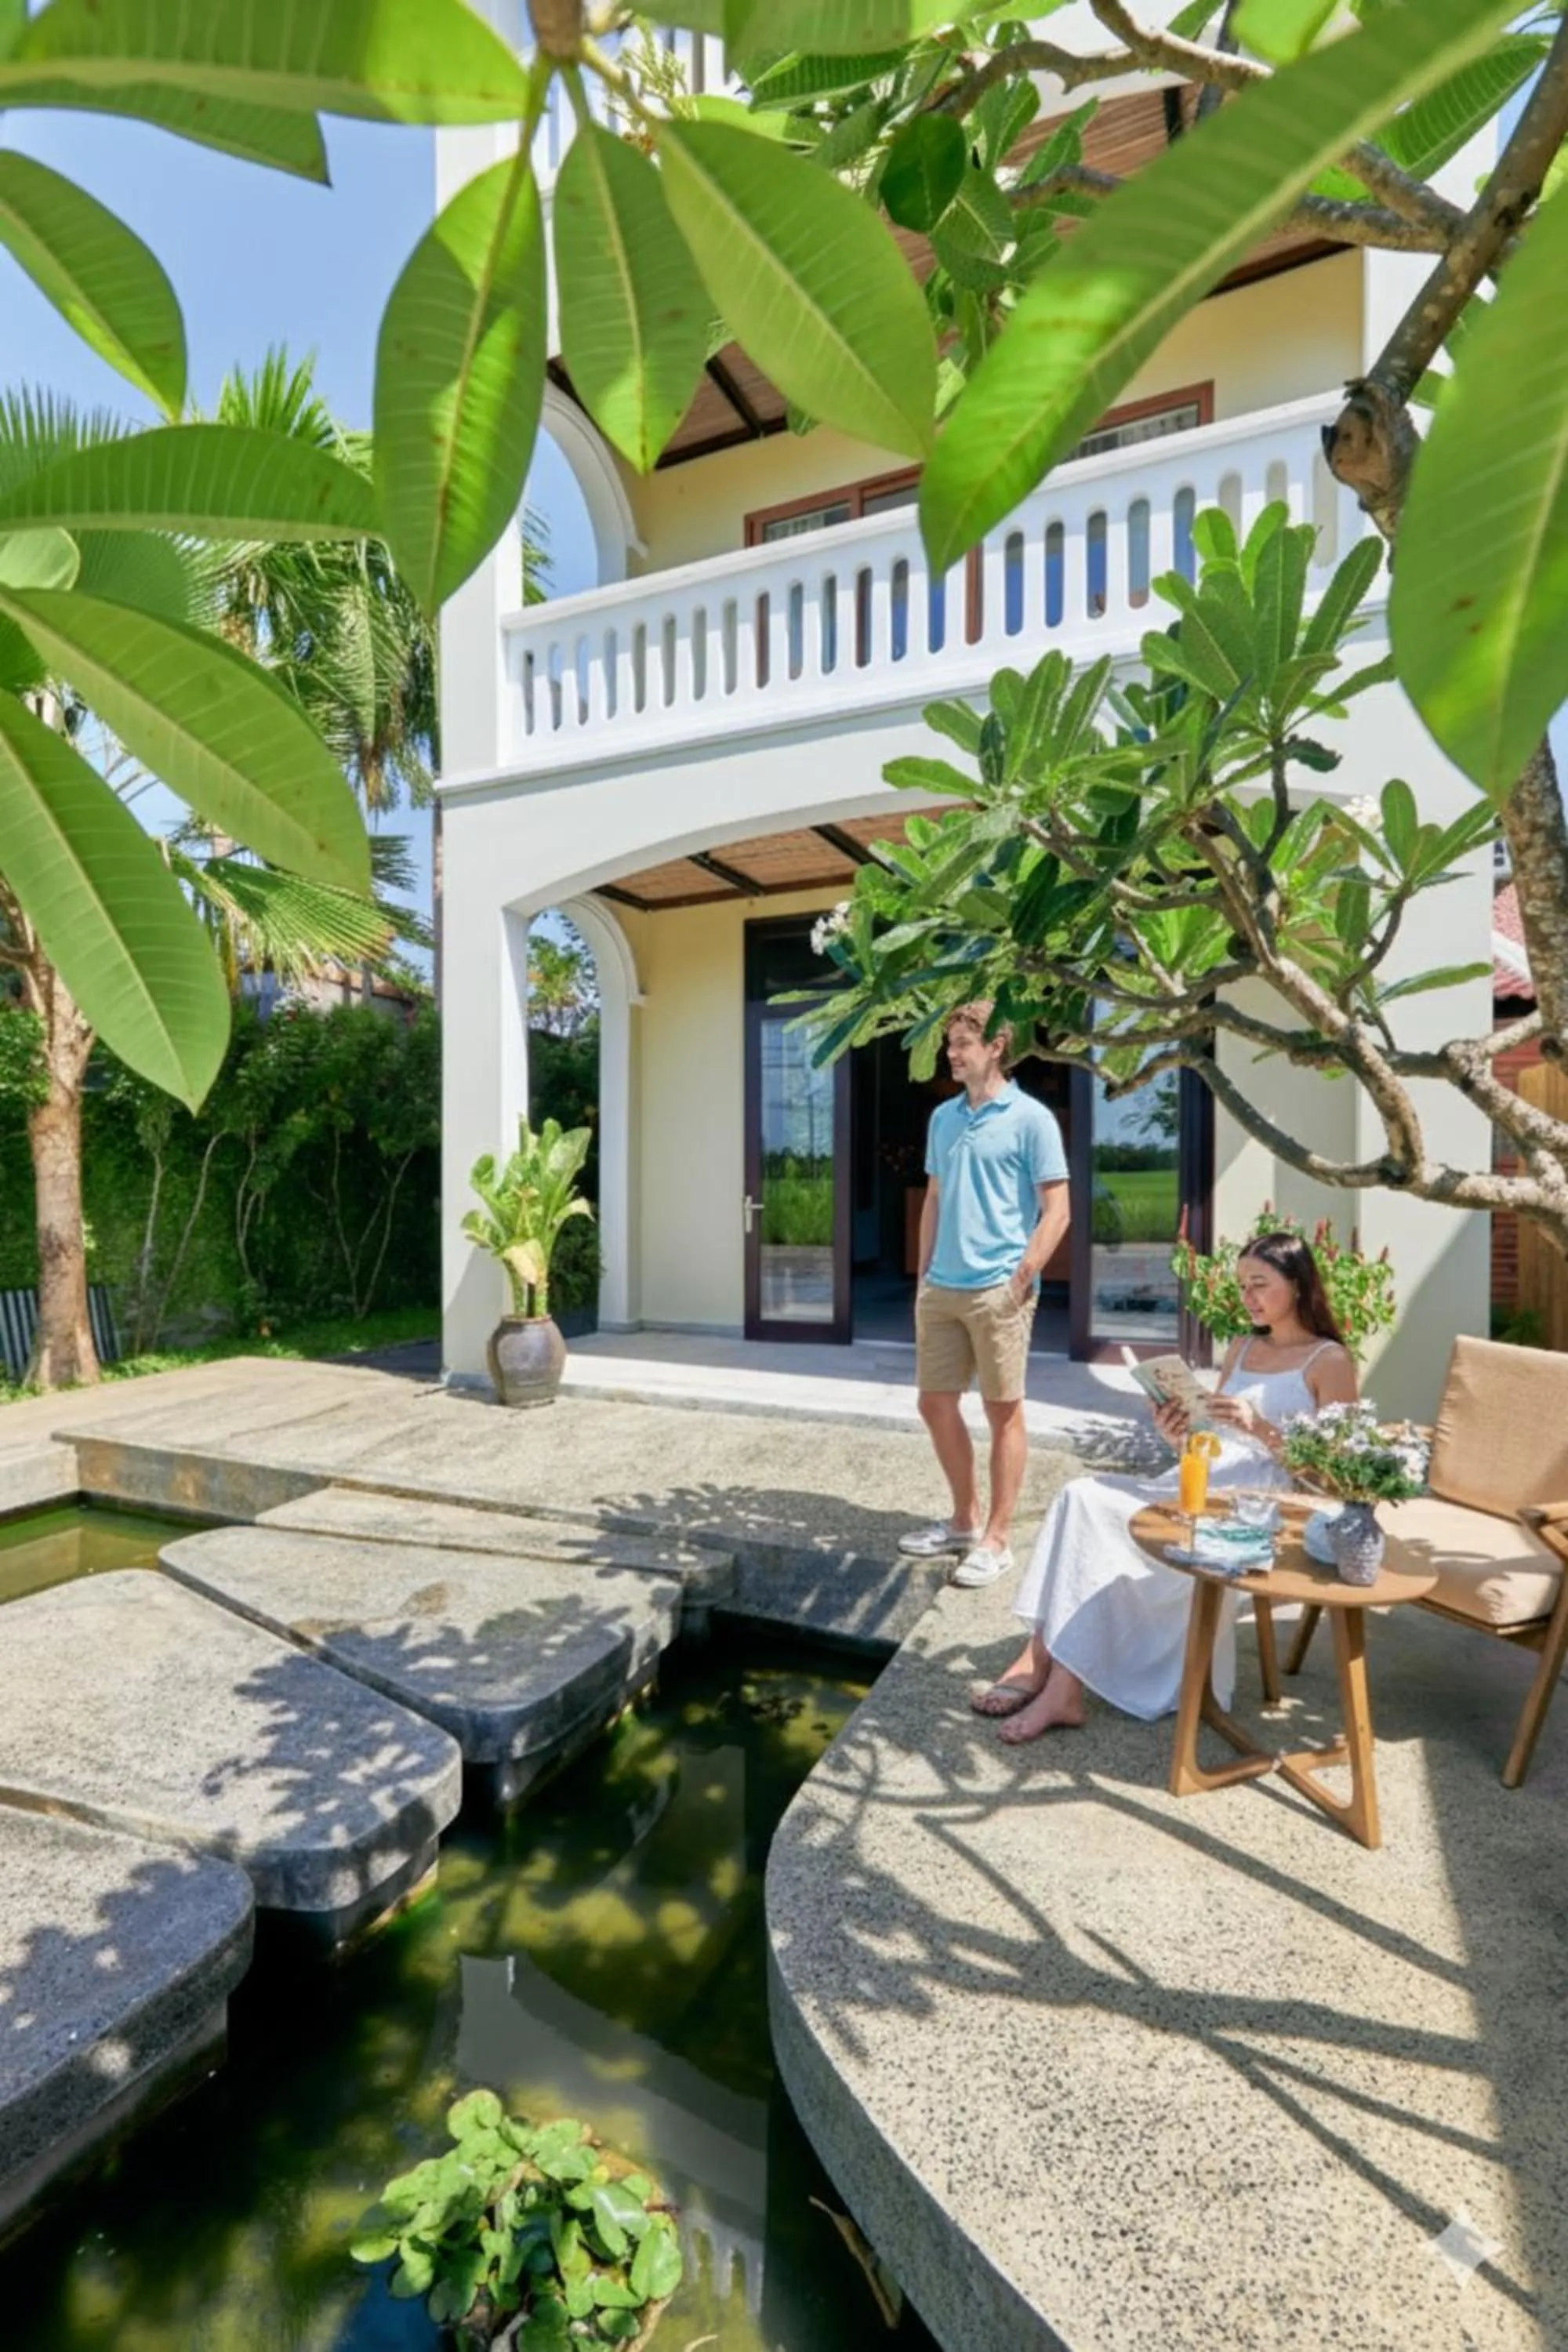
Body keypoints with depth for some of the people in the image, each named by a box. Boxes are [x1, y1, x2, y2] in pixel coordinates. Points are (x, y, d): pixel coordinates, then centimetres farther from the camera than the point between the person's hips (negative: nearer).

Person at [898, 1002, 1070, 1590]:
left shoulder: (1031, 1119, -7)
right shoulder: (943, 1117, 12)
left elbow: (1056, 1211, -9)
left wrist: (1020, 1281, -15)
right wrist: (922, 1277, 12)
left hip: (997, 1289, -7)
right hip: (941, 1288, 7)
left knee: (1004, 1412, 5)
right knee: (935, 1404, 12)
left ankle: (996, 1540, 18)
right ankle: (965, 1520, 31)